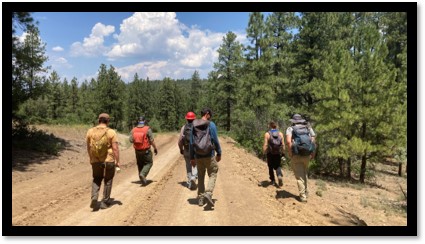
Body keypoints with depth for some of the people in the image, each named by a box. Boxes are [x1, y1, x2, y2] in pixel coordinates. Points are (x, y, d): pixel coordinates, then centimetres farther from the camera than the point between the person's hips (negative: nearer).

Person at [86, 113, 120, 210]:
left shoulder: (90, 131, 0)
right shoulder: (111, 132, -10)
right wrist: (117, 161, -6)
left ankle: (94, 198, 0)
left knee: (96, 179, 20)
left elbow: (88, 147, 8)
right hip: (109, 160, -2)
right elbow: (115, 148, -13)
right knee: (108, 181, 13)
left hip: (95, 160, 3)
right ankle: (105, 202, 19)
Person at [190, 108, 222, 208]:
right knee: (212, 174, 7)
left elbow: (191, 142, 6)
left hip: (198, 155, 4)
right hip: (209, 155, -4)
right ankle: (208, 193, -15)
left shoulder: (194, 125, 5)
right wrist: (219, 153, 2)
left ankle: (200, 198, 18)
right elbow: (215, 140, -10)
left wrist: (192, 157, 11)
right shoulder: (211, 124, -8)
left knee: (200, 176, 16)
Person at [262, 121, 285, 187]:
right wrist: (283, 152, 9)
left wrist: (264, 152, -6)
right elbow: (283, 144, 1)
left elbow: (265, 144, -12)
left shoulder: (267, 134, -7)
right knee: (277, 166, 14)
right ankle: (280, 176, -13)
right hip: (278, 153, 2)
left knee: (271, 167, 13)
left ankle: (273, 181, 19)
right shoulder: (280, 133, 1)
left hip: (270, 153, -2)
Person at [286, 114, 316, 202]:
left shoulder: (290, 129, -2)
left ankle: (303, 196, 6)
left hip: (296, 155, -3)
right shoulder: (308, 128, 8)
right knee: (305, 174, 23)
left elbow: (288, 141, -19)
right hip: (307, 155, 4)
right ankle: (305, 192, 32)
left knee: (299, 176, 5)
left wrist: (290, 153, -10)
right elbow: (314, 140, 1)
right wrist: (313, 153, 8)